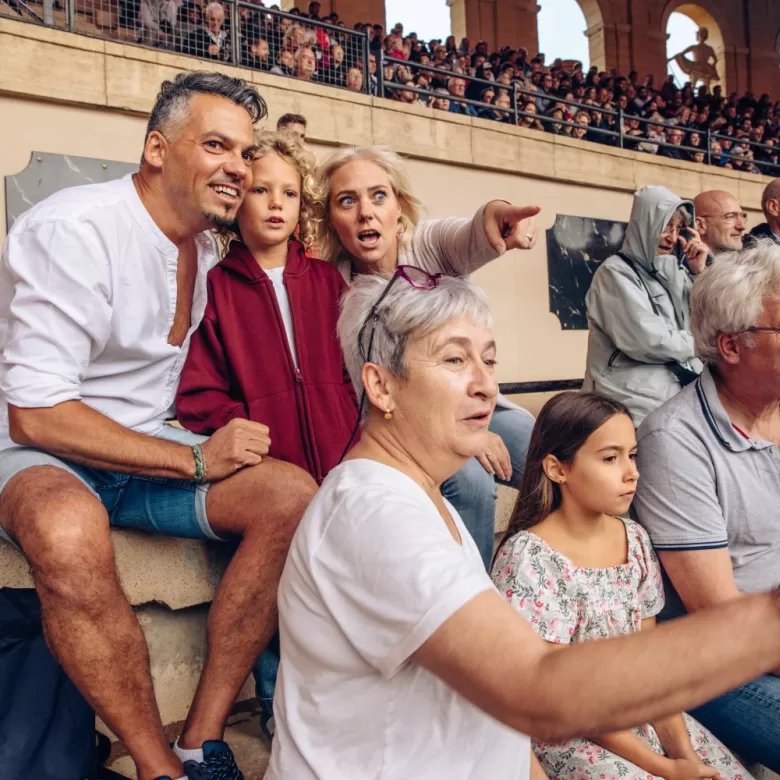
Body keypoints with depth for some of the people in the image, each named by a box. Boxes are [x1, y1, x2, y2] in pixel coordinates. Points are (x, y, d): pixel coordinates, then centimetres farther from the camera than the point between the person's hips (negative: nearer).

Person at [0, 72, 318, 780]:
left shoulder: (208, 249, 6)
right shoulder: (75, 228, -18)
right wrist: (194, 462, -21)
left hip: (149, 448, 7)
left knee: (292, 494, -17)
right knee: (68, 529, -41)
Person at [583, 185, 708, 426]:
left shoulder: (674, 273, 14)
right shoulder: (616, 273, -7)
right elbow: (648, 342, -18)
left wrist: (699, 272, 2)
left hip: (676, 392, 7)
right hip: (637, 399, -7)